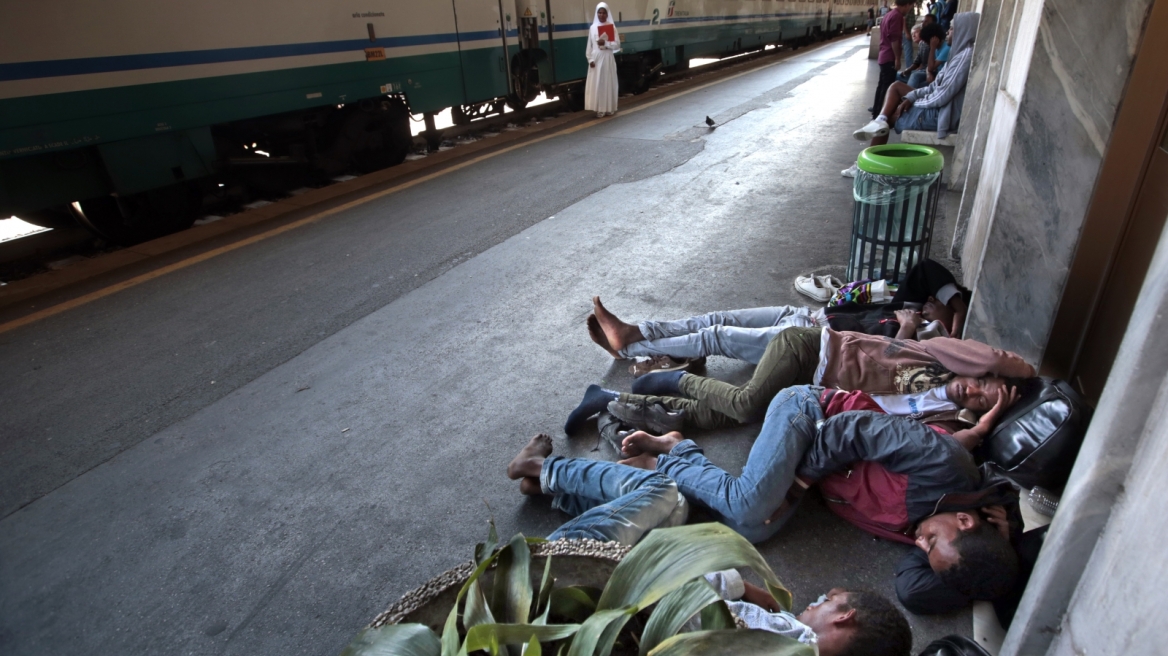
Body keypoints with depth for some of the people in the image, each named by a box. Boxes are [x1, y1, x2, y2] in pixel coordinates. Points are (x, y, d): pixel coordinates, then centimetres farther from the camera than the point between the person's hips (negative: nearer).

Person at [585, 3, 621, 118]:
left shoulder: (612, 27, 1)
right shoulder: (593, 27, 5)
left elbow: (617, 44, -2)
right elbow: (589, 45, 5)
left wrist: (605, 43, -15)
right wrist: (590, 59, -4)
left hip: (608, 58, -1)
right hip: (596, 59, 1)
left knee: (609, 83, 2)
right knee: (596, 84, -1)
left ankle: (610, 108, 11)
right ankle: (599, 109, 3)